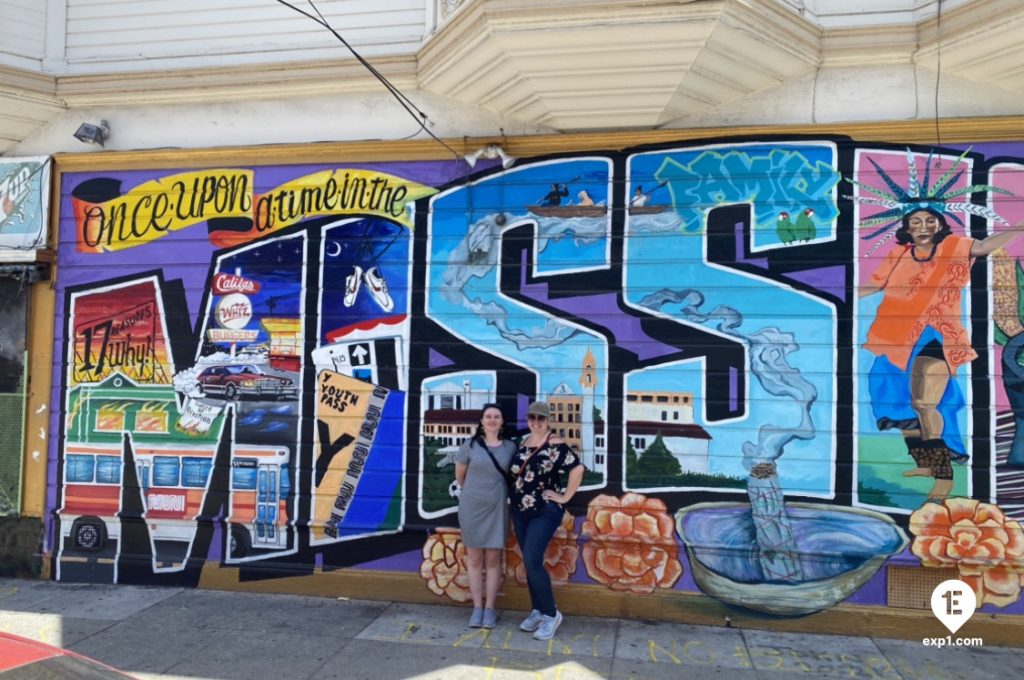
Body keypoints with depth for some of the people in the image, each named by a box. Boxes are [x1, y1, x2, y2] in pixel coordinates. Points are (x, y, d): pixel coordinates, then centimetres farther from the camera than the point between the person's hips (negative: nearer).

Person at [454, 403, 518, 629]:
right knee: (474, 559, 8)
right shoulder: (470, 445, -5)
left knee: (493, 560, 6)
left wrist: (495, 491, 9)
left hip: (497, 508, 1)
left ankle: (489, 608, 16)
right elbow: (459, 475, 7)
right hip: (472, 507, -1)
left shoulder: (510, 447, -1)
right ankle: (477, 607, 17)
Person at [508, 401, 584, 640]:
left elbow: (577, 469, -22)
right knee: (529, 563, 11)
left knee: (532, 562, -13)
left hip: (545, 511, -7)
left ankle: (551, 614, 3)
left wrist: (565, 497, -17)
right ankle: (537, 611, 24)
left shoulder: (556, 445, -13)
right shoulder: (523, 442, 8)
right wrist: (516, 497, 9)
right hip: (520, 511, 7)